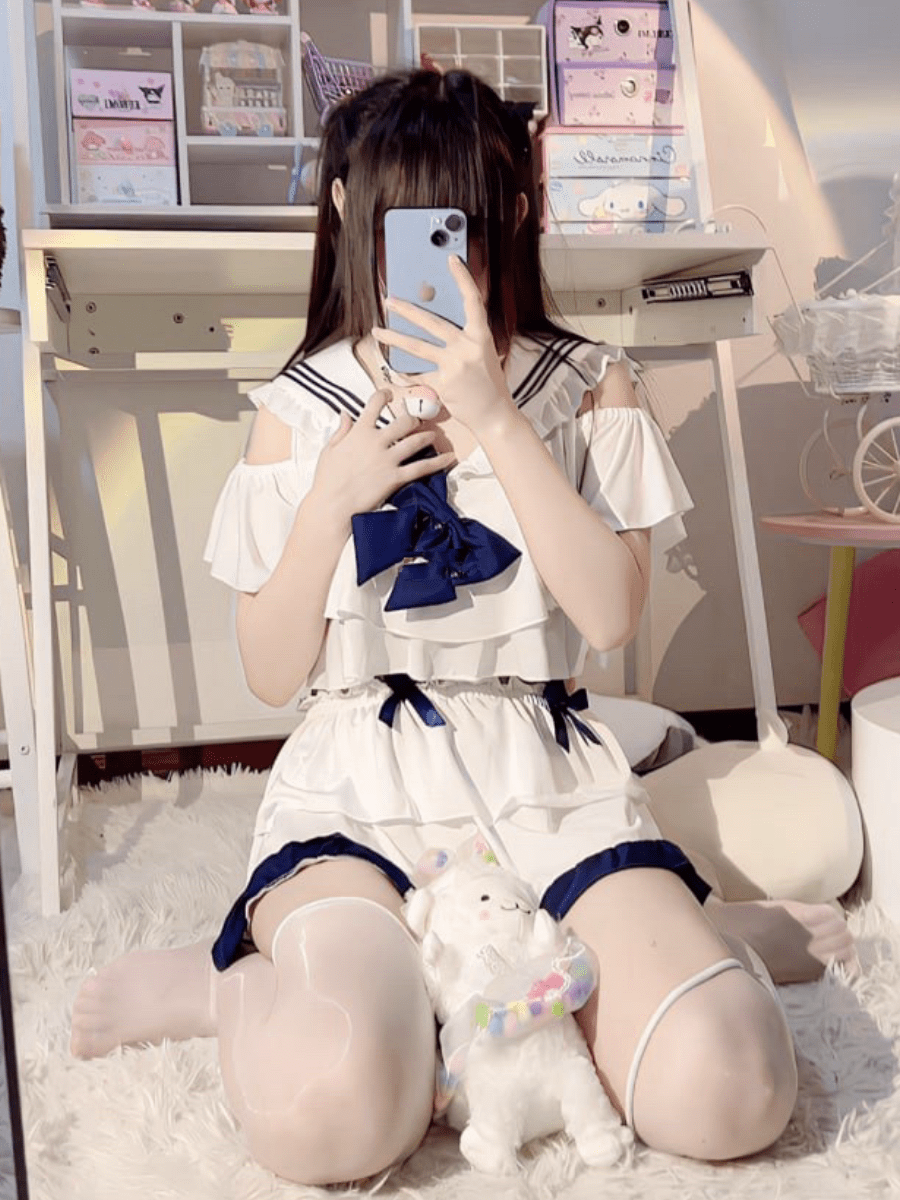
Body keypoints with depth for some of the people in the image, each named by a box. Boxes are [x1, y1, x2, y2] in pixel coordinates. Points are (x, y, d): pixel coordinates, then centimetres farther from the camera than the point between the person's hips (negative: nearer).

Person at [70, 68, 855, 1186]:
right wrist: (333, 496, -9)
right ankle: (244, 983, 2)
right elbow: (272, 674, 5)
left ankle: (700, 936, 12)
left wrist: (491, 418, -12)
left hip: (545, 777, 2)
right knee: (324, 1114, -31)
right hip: (356, 783, -1)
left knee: (722, 1096, -20)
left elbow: (611, 615, -7)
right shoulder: (300, 411, 7)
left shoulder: (584, 386, 8)